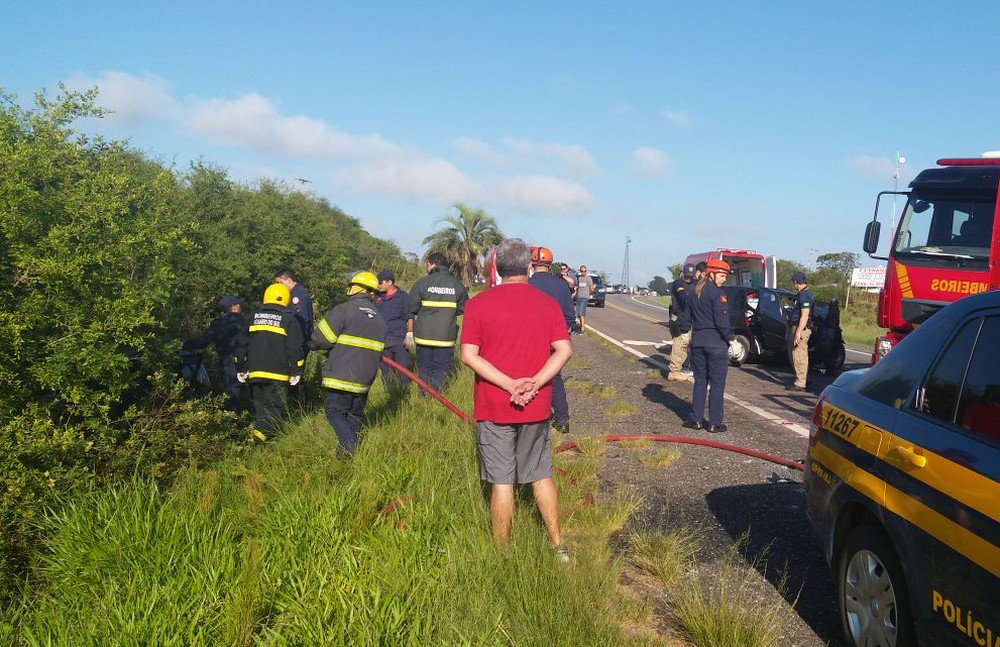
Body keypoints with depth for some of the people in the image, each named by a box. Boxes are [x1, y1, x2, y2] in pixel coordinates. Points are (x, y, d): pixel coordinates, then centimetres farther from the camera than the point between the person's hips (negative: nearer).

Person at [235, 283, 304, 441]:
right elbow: (295, 348, -5)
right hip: (277, 374, -5)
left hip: (255, 372, 5)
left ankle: (259, 427, 13)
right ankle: (261, 431, -22)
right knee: (276, 407, -3)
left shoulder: (254, 317, 13)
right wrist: (296, 372, 2)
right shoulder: (289, 319, -1)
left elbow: (241, 345, 15)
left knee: (260, 406, 17)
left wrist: (241, 369, 22)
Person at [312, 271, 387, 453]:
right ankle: (354, 450, 17)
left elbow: (320, 339, -10)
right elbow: (380, 352, 18)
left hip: (341, 376, -6)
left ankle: (350, 446, -14)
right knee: (354, 415, 18)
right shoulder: (379, 318, 12)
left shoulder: (344, 310, -10)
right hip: (364, 380, 6)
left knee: (334, 412, 3)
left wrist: (332, 349, 11)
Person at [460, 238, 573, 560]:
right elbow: (564, 350, -7)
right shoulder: (548, 304, 0)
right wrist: (534, 384, -14)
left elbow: (469, 355, -13)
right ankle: (558, 545, 25)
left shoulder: (478, 304, -7)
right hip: (537, 408, 2)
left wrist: (511, 384, -16)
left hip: (493, 408, -2)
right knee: (541, 475, 17)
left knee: (502, 482, 5)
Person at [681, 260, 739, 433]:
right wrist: (731, 338, -9)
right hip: (716, 342, -7)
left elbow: (687, 318, 15)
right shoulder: (717, 293, -12)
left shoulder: (694, 293, 11)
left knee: (700, 381, 14)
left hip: (697, 341, 7)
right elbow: (721, 321, -17)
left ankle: (696, 419, 16)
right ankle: (714, 423, 2)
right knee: (717, 383, 0)